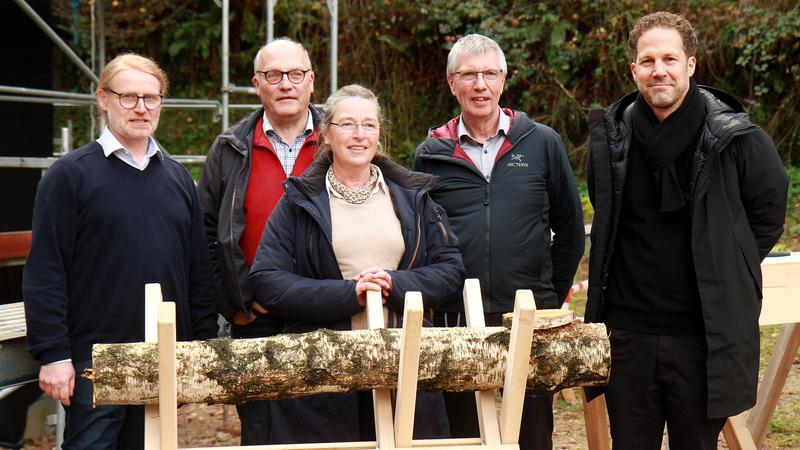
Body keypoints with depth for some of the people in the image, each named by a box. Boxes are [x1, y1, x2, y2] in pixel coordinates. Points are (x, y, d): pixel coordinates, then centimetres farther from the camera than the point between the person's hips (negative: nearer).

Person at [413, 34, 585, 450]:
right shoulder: (431, 154, 4)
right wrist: (435, 299, 4)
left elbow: (570, 231, 8)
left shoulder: (542, 143, 3)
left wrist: (552, 297, 7)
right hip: (455, 320, 0)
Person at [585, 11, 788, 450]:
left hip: (704, 335, -3)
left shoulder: (736, 138, -8)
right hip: (627, 332, 3)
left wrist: (726, 272, 4)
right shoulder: (610, 137, 3)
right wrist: (643, 262, 11)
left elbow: (768, 215, 6)